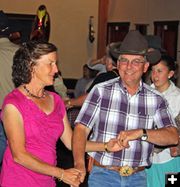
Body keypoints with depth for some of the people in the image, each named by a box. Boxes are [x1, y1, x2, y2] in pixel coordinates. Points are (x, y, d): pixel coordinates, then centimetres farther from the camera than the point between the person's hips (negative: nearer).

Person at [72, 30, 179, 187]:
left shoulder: (156, 99, 1)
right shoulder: (101, 91, -4)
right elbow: (81, 128, -9)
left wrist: (140, 133, -21)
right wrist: (79, 164, -23)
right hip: (102, 174, -2)